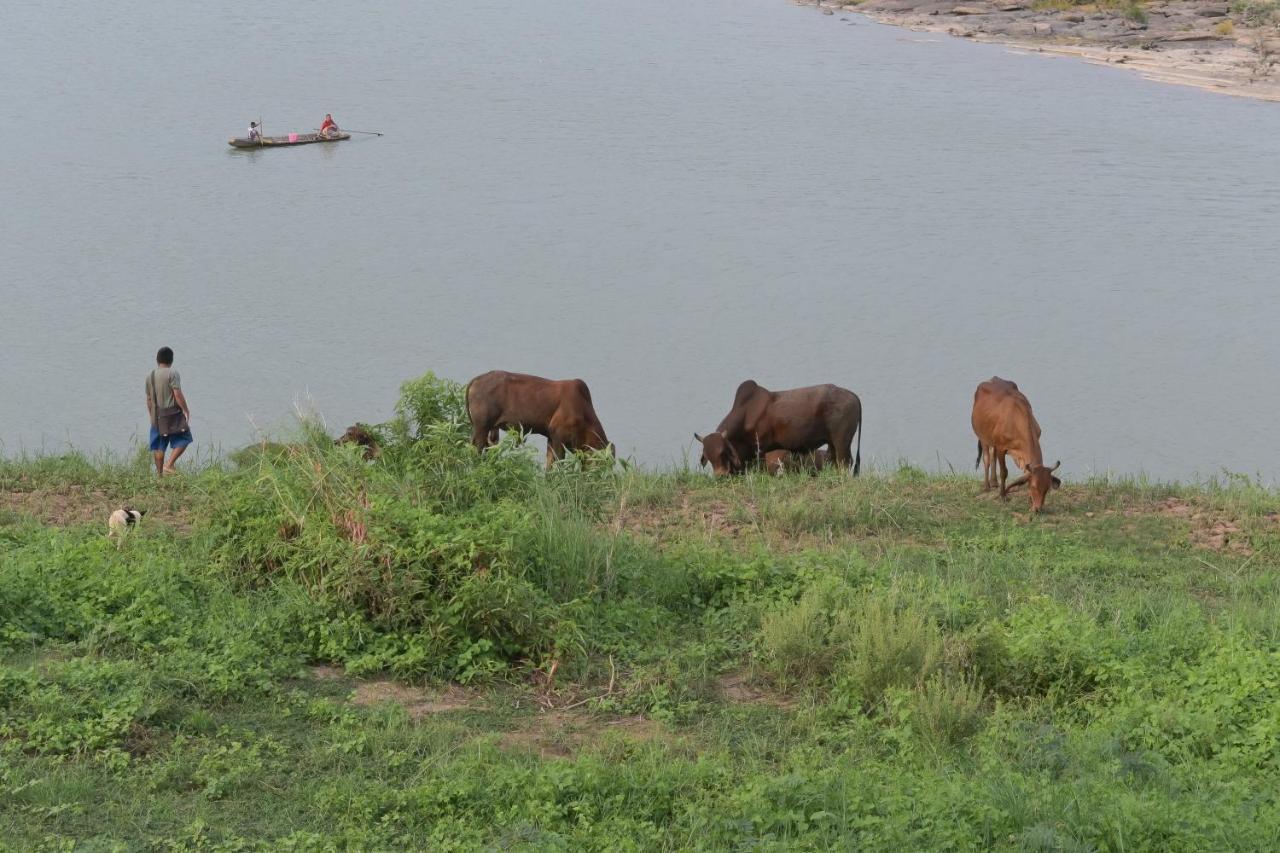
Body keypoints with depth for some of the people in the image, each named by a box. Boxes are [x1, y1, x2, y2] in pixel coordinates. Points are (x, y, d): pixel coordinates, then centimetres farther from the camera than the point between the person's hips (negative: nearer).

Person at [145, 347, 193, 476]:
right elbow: (178, 394, -17)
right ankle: (169, 465, -9)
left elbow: (149, 399, 14)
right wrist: (186, 410, -7)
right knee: (182, 439, 3)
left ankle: (159, 473, 12)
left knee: (159, 446, 9)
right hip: (172, 413, -6)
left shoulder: (150, 376, 9)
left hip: (157, 416, 6)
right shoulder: (172, 374, -10)